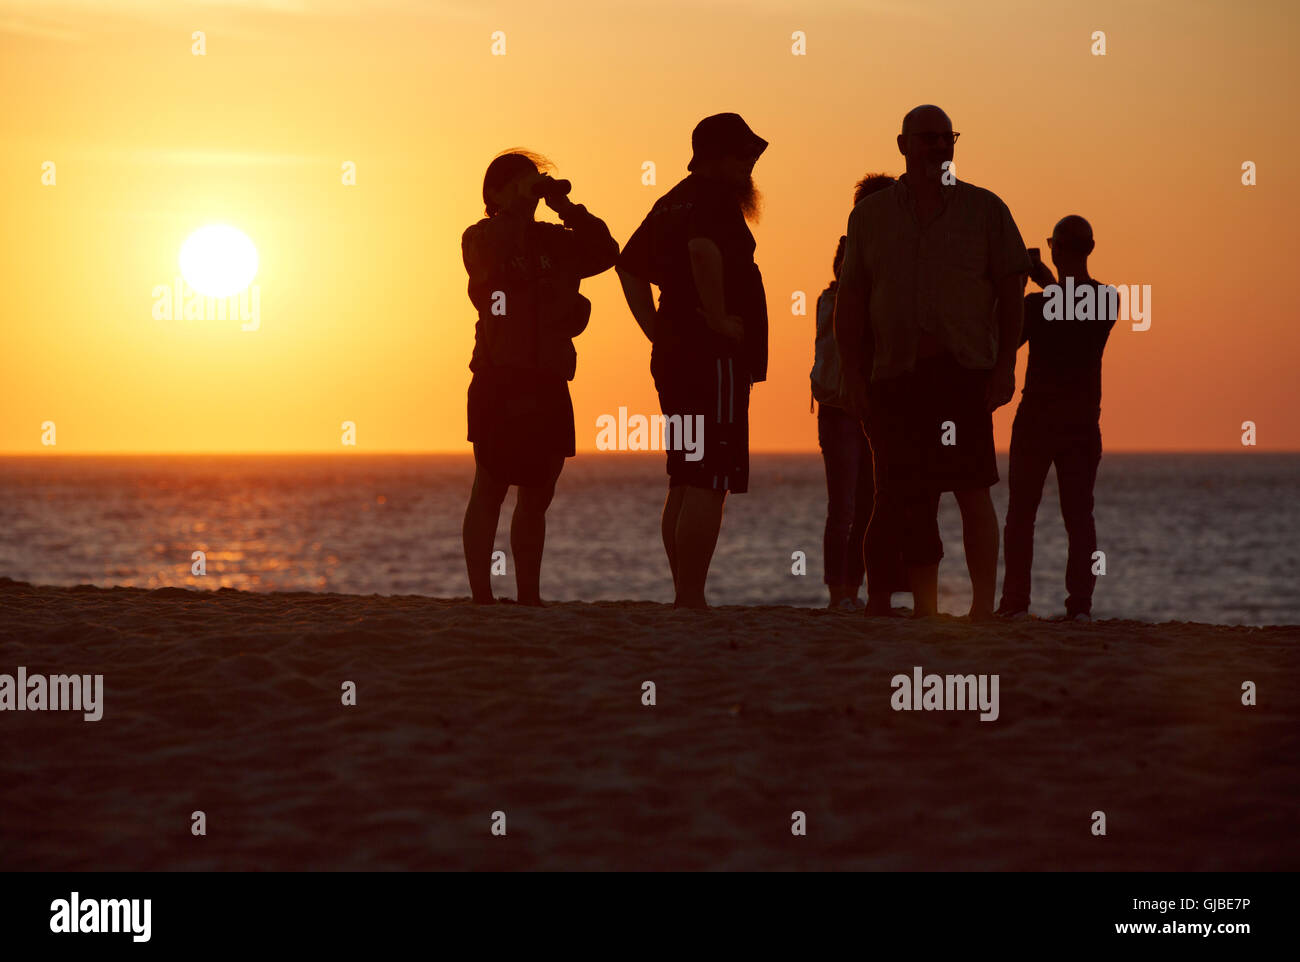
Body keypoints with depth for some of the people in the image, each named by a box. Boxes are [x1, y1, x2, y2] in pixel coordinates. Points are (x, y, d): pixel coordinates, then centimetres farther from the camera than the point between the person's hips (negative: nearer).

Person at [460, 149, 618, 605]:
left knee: (537, 495, 8)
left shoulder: (554, 240, 16)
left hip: (548, 383, 5)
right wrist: (520, 206, -13)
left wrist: (566, 207, -2)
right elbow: (496, 262, -20)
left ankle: (529, 595, 14)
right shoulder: (481, 237, 2)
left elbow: (604, 253, 3)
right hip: (499, 381, -5)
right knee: (490, 490, -5)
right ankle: (481, 596, -4)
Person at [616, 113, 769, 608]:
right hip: (715, 359, -10)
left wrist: (658, 331, 19)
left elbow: (629, 266, 26)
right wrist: (718, 319, -22)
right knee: (708, 485, -10)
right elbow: (703, 249, -31)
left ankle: (684, 599, 15)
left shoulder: (672, 202, 19)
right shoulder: (717, 197, -10)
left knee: (685, 483, 12)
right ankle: (690, 599, -13)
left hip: (673, 353, 10)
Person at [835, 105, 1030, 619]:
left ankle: (983, 607, -7)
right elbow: (851, 300, 11)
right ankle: (925, 609, 9)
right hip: (894, 374, 2)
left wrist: (1005, 365, -3)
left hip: (964, 370, -2)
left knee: (972, 488, -10)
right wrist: (853, 373, 3)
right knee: (909, 497, 2)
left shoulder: (984, 210, 7)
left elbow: (1011, 292, 6)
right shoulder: (871, 215, 12)